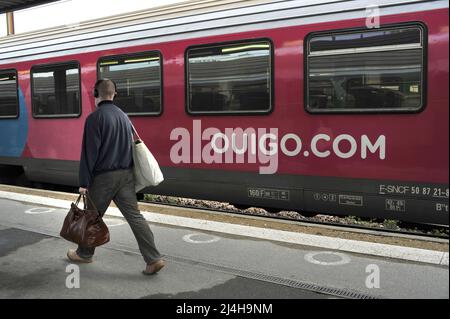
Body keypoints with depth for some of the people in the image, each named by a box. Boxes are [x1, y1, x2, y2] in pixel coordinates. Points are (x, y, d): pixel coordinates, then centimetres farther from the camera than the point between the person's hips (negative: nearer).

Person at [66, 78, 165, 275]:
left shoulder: (95, 118, -11)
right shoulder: (123, 116, 11)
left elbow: (89, 152, -14)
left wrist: (84, 182, -11)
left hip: (104, 176, -6)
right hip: (126, 175, 6)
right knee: (134, 216, 2)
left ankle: (84, 254, 32)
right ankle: (154, 259, -3)